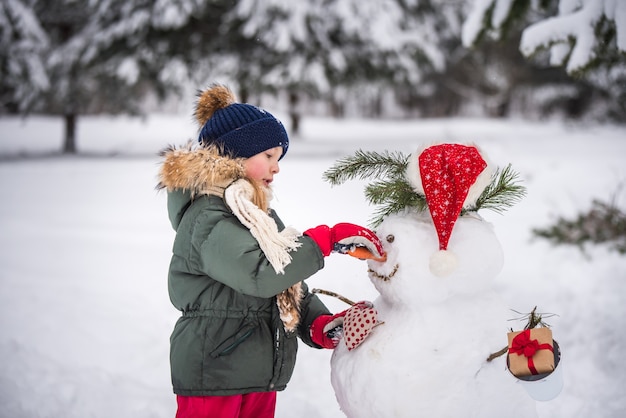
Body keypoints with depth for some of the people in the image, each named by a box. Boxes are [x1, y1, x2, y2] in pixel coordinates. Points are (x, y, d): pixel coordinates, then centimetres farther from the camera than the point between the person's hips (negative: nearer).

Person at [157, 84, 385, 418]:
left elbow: (292, 285, 15)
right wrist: (328, 239, -22)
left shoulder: (260, 215, 16)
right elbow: (260, 274, -29)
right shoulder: (207, 218, -15)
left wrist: (318, 323, -4)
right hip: (212, 376, -9)